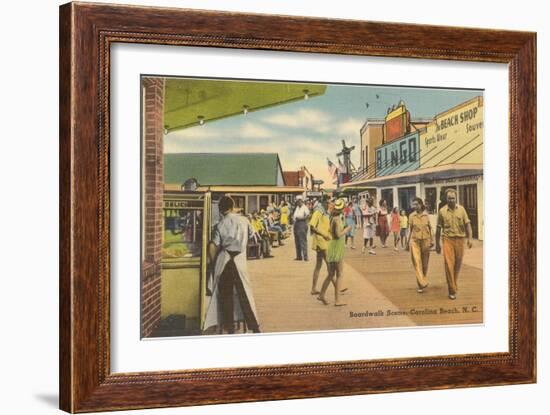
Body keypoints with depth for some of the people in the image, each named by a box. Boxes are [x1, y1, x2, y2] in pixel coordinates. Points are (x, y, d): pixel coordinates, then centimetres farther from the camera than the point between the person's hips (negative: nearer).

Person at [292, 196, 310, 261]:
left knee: (303, 241, -11)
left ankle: (305, 257, -11)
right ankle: (299, 256, 16)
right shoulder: (297, 208, 19)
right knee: (297, 241, 10)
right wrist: (293, 217, 8)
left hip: (302, 224, -8)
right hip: (296, 224, 8)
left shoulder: (305, 207, -5)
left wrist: (300, 218, -21)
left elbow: (307, 215, -17)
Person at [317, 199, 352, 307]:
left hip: (333, 247, 9)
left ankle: (322, 295, 19)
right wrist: (346, 230, -7)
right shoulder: (337, 219, -16)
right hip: (337, 247, -9)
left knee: (331, 274, 16)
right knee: (340, 275, -2)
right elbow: (338, 235, -21)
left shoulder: (333, 218, 9)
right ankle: (337, 300, -2)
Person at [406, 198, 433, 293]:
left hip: (425, 240, 1)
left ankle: (424, 281, 28)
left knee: (425, 263, 9)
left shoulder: (426, 215, 1)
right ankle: (422, 284, -10)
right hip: (415, 241, -1)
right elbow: (410, 230, 9)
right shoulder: (412, 216, 1)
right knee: (417, 262, -10)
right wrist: (408, 243, 11)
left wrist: (432, 240, 2)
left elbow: (430, 228, 8)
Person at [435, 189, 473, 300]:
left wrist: (469, 238, -10)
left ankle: (454, 283, 34)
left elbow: (467, 224, 2)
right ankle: (452, 290, -7)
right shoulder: (442, 211, 1)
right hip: (448, 239, -2)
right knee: (449, 264, -11)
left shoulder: (461, 209, 4)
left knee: (458, 264, 11)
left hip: (460, 239, 2)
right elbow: (438, 229, 7)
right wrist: (437, 244, 8)